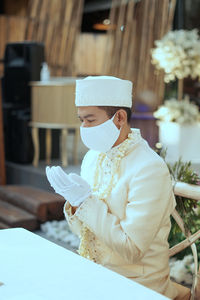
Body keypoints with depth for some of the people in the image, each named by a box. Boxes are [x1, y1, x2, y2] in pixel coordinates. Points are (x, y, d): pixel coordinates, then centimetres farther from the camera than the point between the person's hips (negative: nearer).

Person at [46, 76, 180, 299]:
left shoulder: (150, 169, -20)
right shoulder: (92, 157, 3)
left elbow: (131, 250, -22)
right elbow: (82, 231, 9)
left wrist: (87, 202, -23)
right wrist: (75, 203, -12)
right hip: (92, 273, 6)